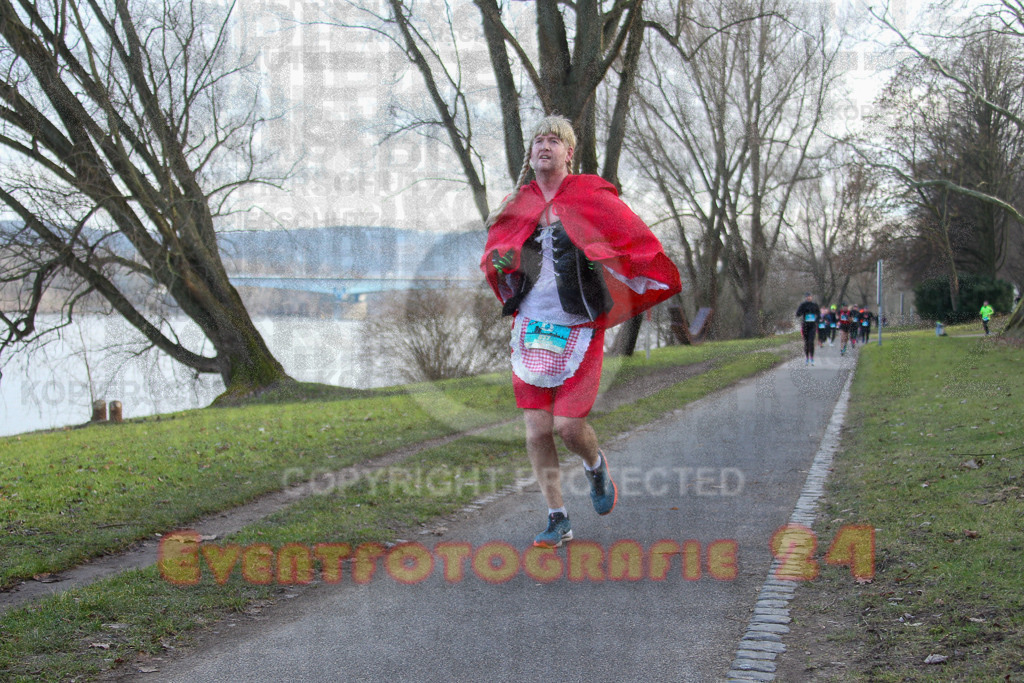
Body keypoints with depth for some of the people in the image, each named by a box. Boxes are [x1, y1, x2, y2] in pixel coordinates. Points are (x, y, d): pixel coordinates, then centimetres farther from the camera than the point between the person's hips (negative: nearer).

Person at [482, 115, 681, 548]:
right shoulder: (518, 205, 8)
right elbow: (494, 257, 21)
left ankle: (596, 465, 29)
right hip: (530, 331, 4)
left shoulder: (591, 198, -4)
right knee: (536, 430, 1)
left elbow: (636, 240, 5)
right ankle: (558, 520, 14)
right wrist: (499, 261, 2)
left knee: (567, 426, -8)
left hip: (577, 331, -4)